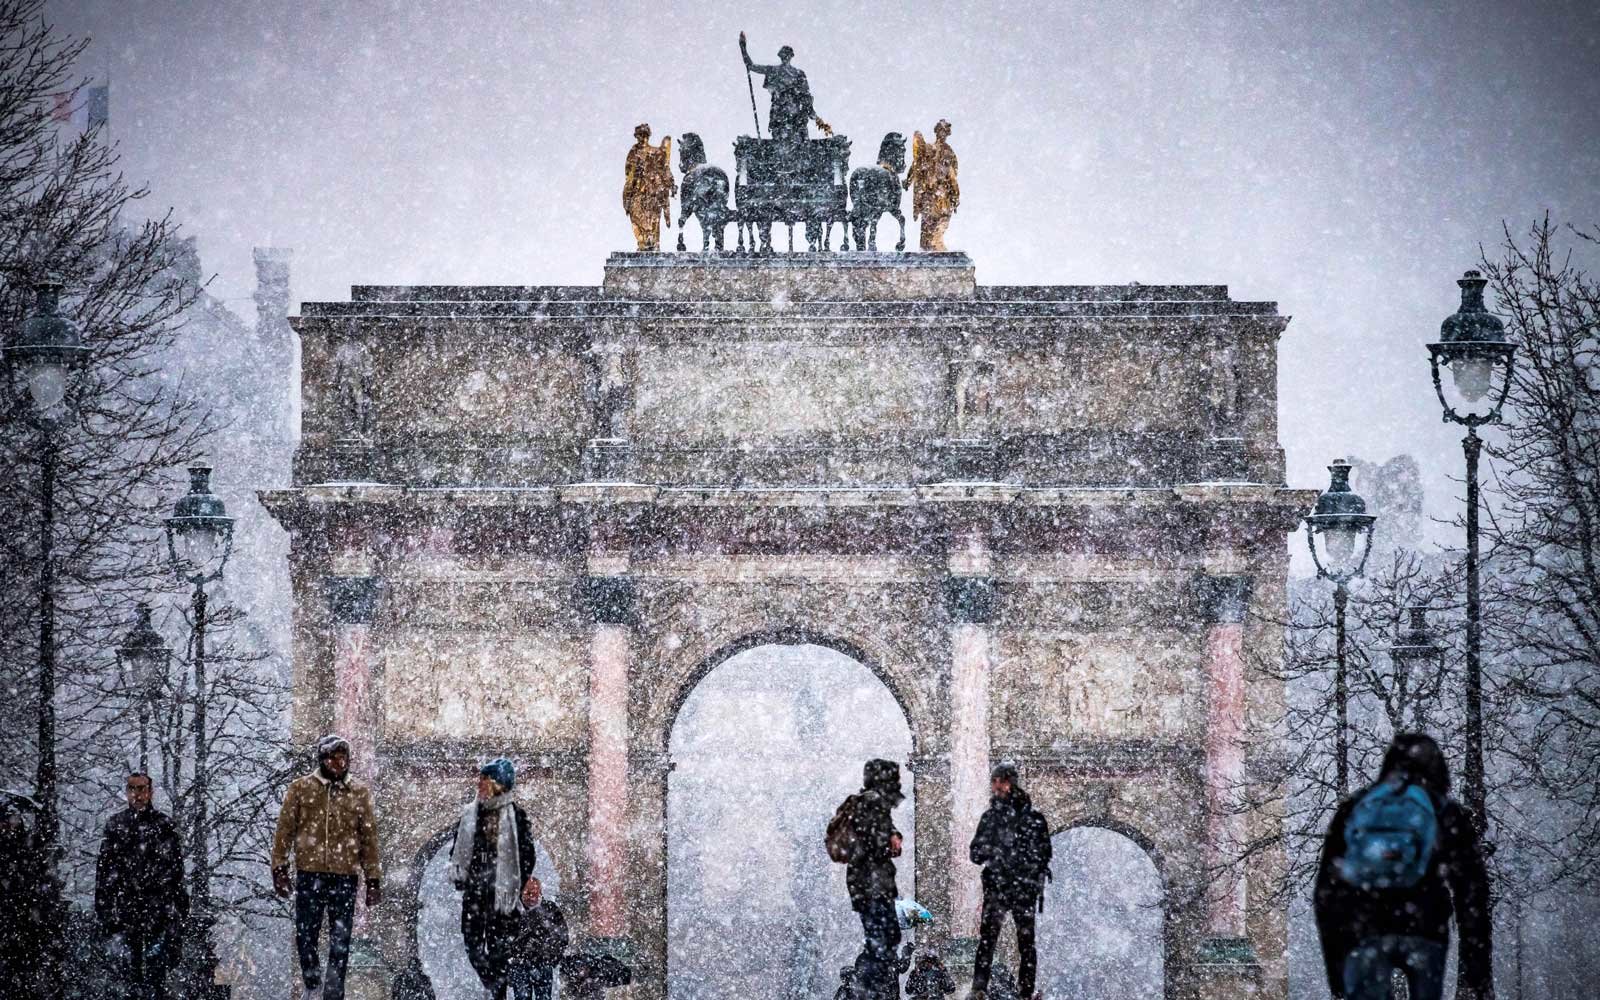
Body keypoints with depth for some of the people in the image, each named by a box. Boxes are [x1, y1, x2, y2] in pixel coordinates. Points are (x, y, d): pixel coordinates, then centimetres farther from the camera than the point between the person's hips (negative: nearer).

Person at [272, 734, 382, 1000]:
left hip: (345, 877, 1)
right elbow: (285, 830, 6)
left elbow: (369, 838, 10)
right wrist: (279, 869, 0)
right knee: (305, 937, 2)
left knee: (340, 943, 0)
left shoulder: (360, 793, 8)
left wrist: (373, 880, 7)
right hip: (309, 874, -1)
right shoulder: (301, 788, 4)